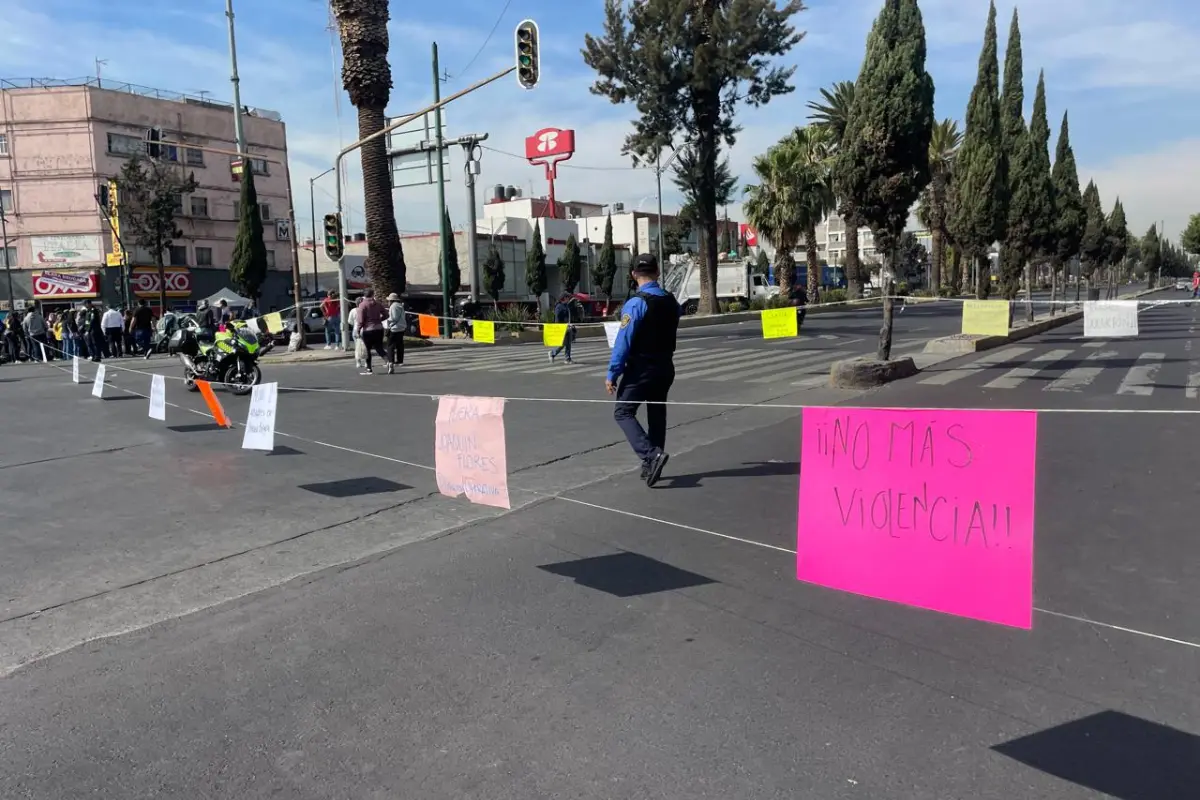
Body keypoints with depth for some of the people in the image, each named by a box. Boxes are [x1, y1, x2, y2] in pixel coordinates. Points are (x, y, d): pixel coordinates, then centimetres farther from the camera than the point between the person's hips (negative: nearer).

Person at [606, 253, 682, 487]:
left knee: (623, 412, 1)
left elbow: (623, 342, -19)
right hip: (666, 367, 7)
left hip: (641, 369, -7)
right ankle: (652, 465, 22)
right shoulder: (672, 301, 2)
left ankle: (651, 454, -16)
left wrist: (612, 374, -14)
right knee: (657, 414, 15)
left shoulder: (636, 303, -18)